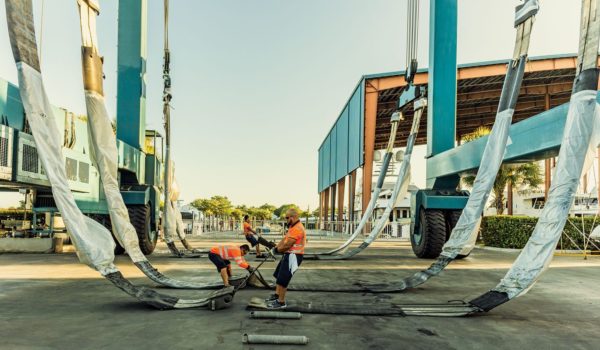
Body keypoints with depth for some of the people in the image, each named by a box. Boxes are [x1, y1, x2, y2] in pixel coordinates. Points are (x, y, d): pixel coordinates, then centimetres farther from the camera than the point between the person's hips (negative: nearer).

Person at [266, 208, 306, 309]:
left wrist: (277, 250, -8)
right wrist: (276, 247, 1)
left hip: (293, 256, -11)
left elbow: (287, 245, -23)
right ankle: (277, 295, 34)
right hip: (289, 254, 11)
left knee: (282, 280, -6)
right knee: (279, 275, 21)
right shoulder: (293, 227, 13)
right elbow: (284, 239, 14)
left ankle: (281, 302, 4)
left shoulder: (297, 229, -23)